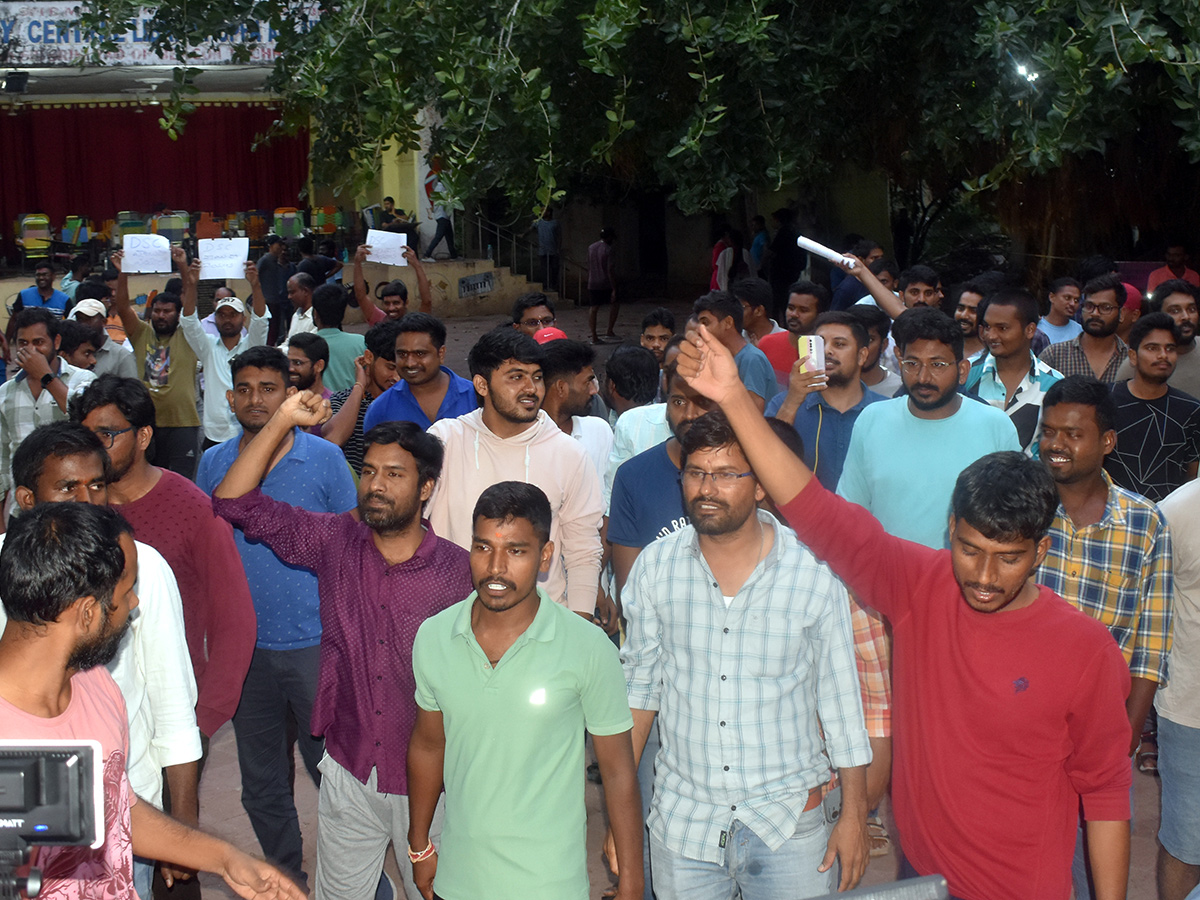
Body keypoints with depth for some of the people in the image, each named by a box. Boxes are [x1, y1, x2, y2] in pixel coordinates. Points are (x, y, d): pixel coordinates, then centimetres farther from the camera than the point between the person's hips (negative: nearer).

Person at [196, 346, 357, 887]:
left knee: (331, 766, 4)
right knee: (261, 782, 14)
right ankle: (287, 878, 31)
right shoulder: (212, 463, 4)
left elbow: (351, 547, 0)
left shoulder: (324, 458, -4)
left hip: (314, 642, -3)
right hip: (244, 645, 4)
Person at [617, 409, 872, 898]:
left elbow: (841, 696, -2)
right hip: (682, 817, 2)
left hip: (788, 820, -1)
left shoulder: (815, 572, -10)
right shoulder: (655, 566, -4)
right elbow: (640, 680, 7)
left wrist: (854, 813, 1)